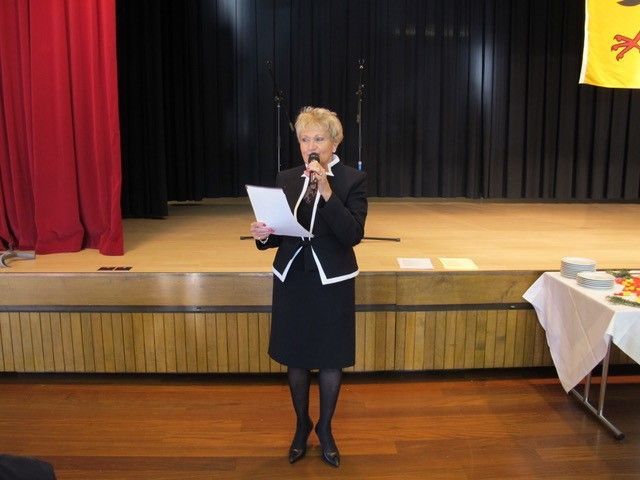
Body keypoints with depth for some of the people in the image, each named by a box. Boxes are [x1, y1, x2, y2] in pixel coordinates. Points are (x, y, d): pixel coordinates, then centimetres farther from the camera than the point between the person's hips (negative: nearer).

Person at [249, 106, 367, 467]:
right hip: (292, 281, 3)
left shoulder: (353, 180, -8)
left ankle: (325, 429, 34)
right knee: (295, 357, 14)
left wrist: (327, 191, -27)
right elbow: (280, 233, 7)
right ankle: (302, 425, 38)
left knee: (330, 359, 10)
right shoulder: (286, 179, 3)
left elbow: (353, 235, -19)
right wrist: (263, 235, -15)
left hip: (332, 284, -3)